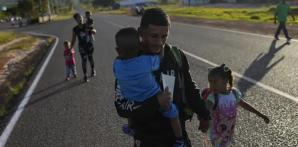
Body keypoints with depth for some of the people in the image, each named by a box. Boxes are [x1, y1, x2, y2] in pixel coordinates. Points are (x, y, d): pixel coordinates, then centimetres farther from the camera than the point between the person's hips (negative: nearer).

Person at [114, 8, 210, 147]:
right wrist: (155, 102, -31)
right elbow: (121, 106, -20)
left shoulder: (177, 55, -6)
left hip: (178, 131, 4)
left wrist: (203, 114, 8)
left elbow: (189, 87, 8)